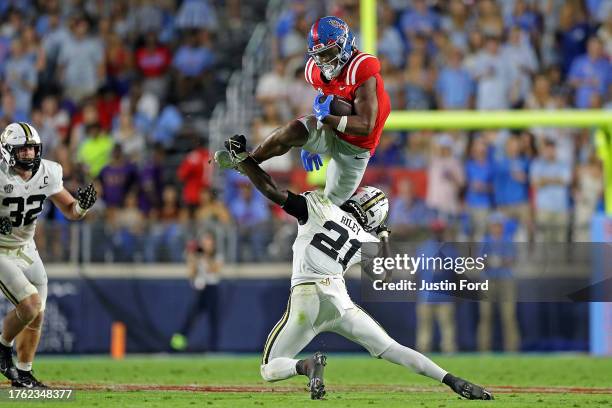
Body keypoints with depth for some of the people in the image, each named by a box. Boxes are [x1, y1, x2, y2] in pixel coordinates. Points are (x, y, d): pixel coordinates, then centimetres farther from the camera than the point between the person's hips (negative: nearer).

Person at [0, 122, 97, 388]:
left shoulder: (47, 174, -5)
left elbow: (71, 211, 3)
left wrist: (83, 204, -19)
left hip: (26, 251, 6)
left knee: (36, 315, 8)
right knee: (30, 306, -18)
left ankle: (23, 374, 23)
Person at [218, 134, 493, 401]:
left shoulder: (319, 206, 5)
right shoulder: (367, 241, 16)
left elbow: (271, 190, -3)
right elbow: (386, 277, 29)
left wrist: (240, 156, 5)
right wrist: (383, 235, 35)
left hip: (305, 300, -3)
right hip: (341, 302, 3)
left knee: (269, 370, 7)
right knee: (391, 349, 11)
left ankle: (307, 366, -25)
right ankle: (454, 382, -6)